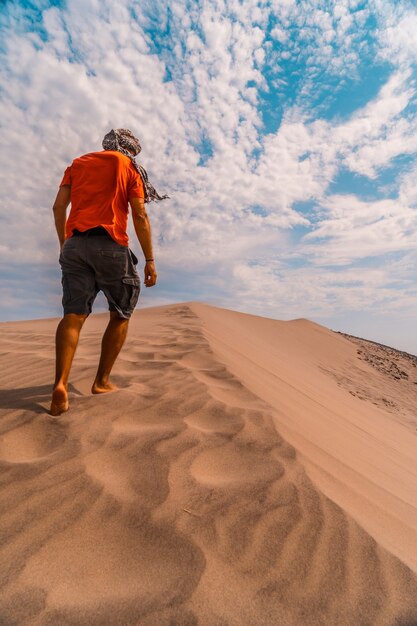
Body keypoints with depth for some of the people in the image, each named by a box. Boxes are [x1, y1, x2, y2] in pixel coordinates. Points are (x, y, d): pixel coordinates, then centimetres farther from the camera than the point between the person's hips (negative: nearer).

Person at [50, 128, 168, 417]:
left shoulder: (78, 163, 23)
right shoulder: (129, 167, 11)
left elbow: (59, 206, 13)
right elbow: (140, 216, -1)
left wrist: (64, 245, 19)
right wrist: (150, 259, -2)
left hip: (75, 244, 4)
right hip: (110, 245, -4)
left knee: (74, 315, -1)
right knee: (121, 315, 9)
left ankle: (60, 384, -18)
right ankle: (102, 381, 8)